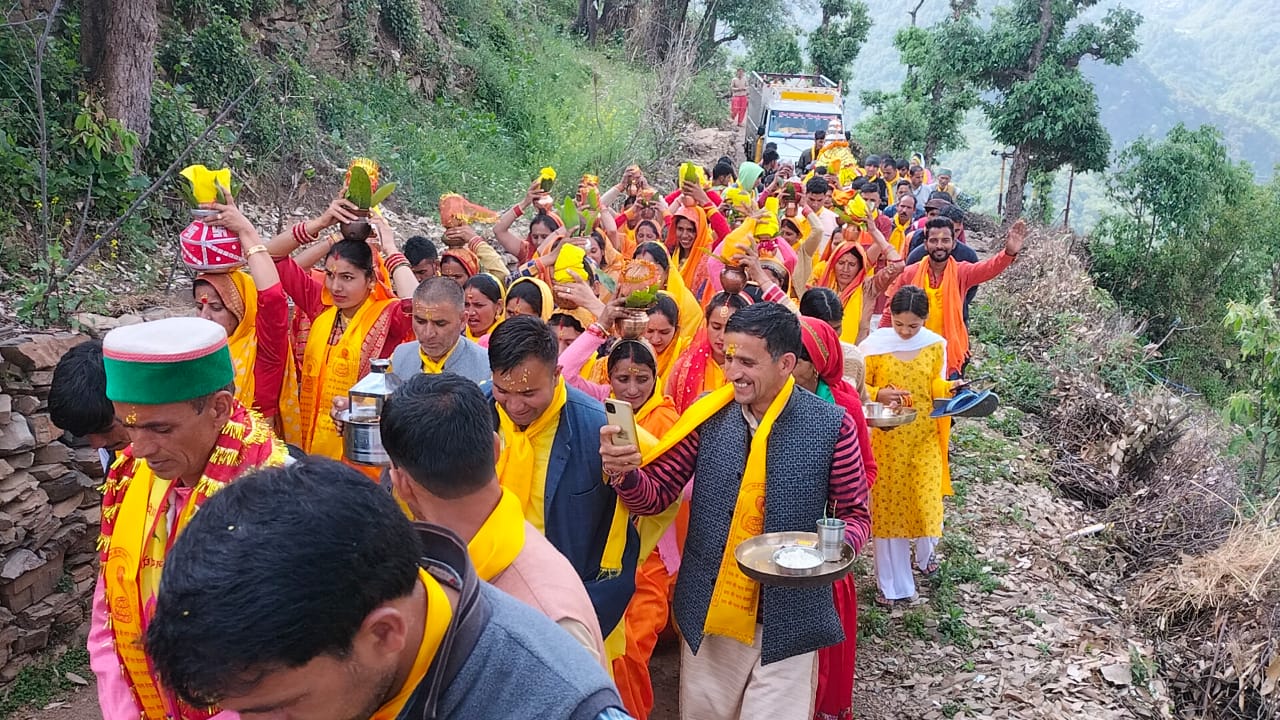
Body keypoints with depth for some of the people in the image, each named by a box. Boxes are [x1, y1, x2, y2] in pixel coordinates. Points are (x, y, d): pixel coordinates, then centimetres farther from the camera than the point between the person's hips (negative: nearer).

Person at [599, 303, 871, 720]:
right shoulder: (708, 416, -5)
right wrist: (625, 472, -24)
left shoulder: (831, 426, -11)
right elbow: (655, 496, -2)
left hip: (785, 619, -2)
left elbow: (855, 514, 0)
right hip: (707, 612, 3)